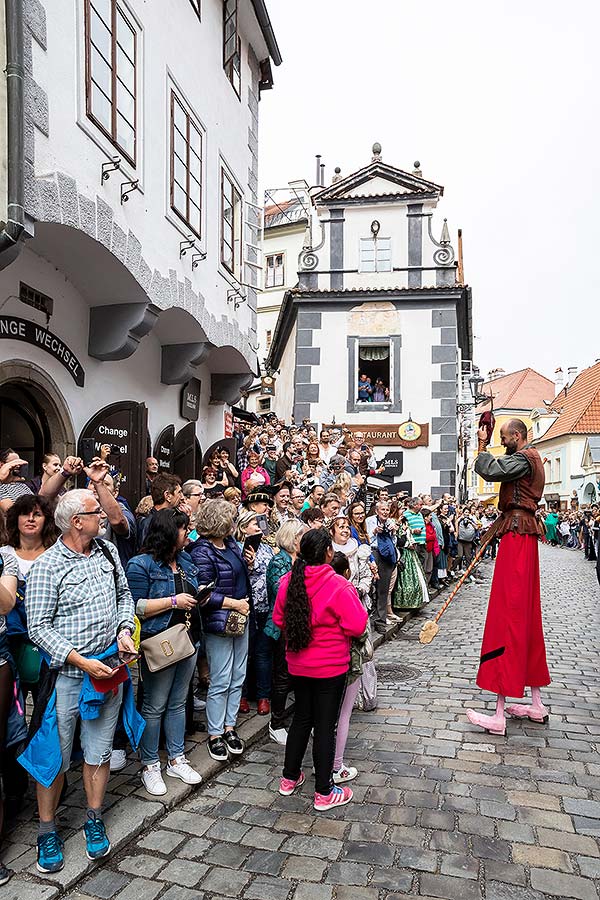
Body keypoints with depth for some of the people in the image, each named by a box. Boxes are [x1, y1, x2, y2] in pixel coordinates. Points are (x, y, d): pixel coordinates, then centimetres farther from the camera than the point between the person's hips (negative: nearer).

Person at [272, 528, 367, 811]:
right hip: (330, 667, -5)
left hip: (297, 665, 5)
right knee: (325, 725, 7)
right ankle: (324, 793, 20)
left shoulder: (288, 581, -6)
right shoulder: (338, 586, -23)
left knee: (301, 717, 22)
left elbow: (278, 620, 4)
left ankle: (289, 778, 35)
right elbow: (356, 626, -21)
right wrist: (357, 605, -3)